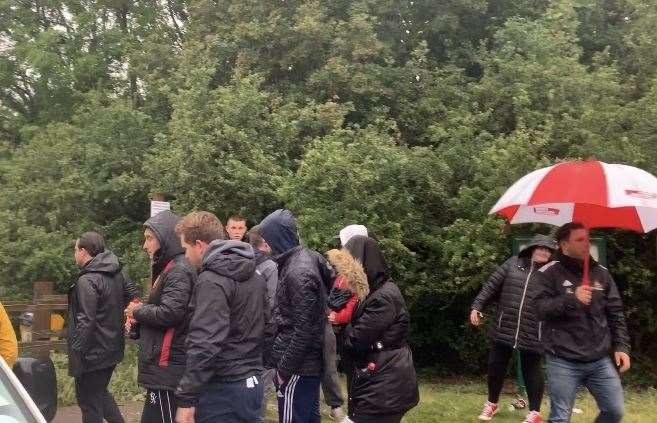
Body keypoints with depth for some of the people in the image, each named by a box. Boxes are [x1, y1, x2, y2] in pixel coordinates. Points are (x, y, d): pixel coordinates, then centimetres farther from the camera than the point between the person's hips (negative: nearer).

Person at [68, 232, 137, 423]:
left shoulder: (87, 281, -21)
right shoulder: (117, 273, 4)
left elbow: (85, 321, -24)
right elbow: (132, 293, 19)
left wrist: (76, 351, -18)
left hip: (93, 352, -9)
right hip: (113, 348, 9)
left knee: (89, 402, 3)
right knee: (101, 393, 26)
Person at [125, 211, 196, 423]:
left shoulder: (179, 270, -14)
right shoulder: (168, 268, 18)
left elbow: (169, 313, -24)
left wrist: (138, 311, -6)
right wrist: (139, 315, 2)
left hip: (168, 366, -10)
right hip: (163, 365, 10)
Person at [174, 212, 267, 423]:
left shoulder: (212, 282, -16)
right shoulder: (254, 277, 11)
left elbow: (205, 345, -22)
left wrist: (186, 399, -20)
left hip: (223, 389, -8)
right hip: (252, 382, 9)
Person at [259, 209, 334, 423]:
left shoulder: (298, 273, -21)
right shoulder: (307, 258, 6)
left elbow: (304, 329, -22)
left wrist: (285, 368, -15)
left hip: (299, 366, -9)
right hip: (311, 362, 9)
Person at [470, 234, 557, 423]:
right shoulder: (514, 263, 4)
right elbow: (491, 285, 6)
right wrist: (477, 306, 1)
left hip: (532, 333, -2)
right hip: (503, 328, 2)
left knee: (531, 371, 9)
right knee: (496, 366, 13)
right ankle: (492, 403, 34)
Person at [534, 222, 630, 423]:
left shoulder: (602, 273, 10)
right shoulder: (549, 273, -3)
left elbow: (615, 313, 12)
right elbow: (541, 309, -13)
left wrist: (621, 346, 3)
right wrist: (571, 299, -24)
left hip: (600, 360, 4)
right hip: (563, 362, -4)